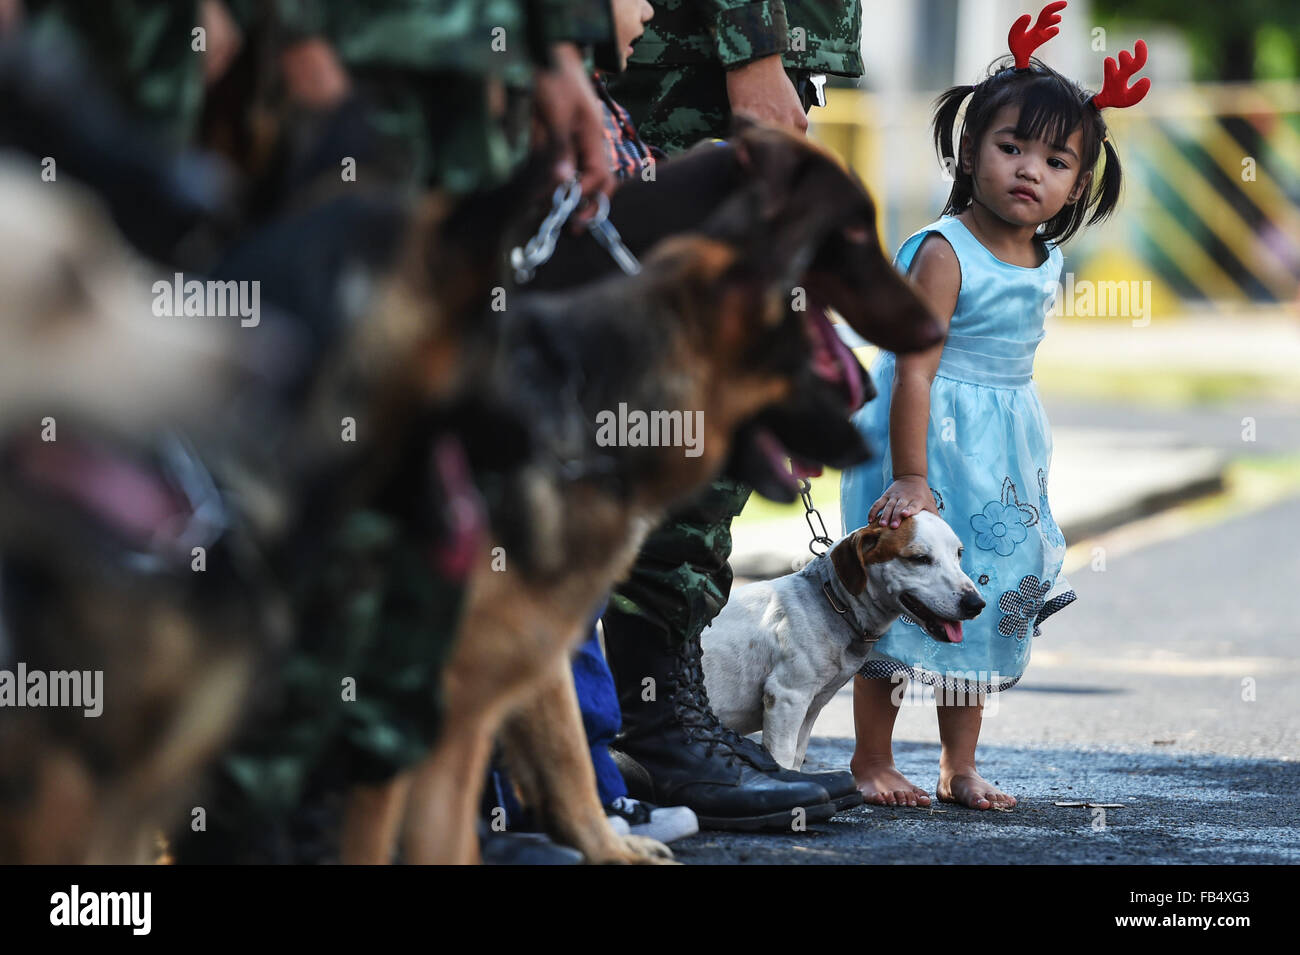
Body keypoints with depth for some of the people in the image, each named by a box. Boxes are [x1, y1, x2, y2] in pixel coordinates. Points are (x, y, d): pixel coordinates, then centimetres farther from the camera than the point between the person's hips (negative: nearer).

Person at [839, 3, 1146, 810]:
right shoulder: (944, 253, -19)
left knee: (982, 605, 12)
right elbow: (914, 369, -22)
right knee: (902, 599, -1)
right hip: (932, 438, -7)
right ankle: (872, 761, 12)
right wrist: (911, 478, -25)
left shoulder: (1046, 262, 4)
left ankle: (961, 767, 21)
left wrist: (1033, 469, 21)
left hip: (1003, 451, 7)